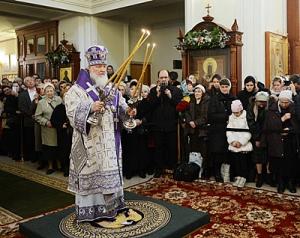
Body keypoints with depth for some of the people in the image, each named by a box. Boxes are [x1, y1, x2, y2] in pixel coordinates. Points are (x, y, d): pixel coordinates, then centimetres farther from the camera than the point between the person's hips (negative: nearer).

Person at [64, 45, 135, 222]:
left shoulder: (111, 88, 10)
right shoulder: (78, 89, -7)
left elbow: (121, 108, 12)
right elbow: (72, 114, -17)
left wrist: (128, 110, -10)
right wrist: (90, 108, -31)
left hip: (110, 141, 6)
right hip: (90, 142, -6)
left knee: (110, 171, 13)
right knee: (91, 173, 0)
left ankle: (110, 203, 28)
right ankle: (88, 209, 12)